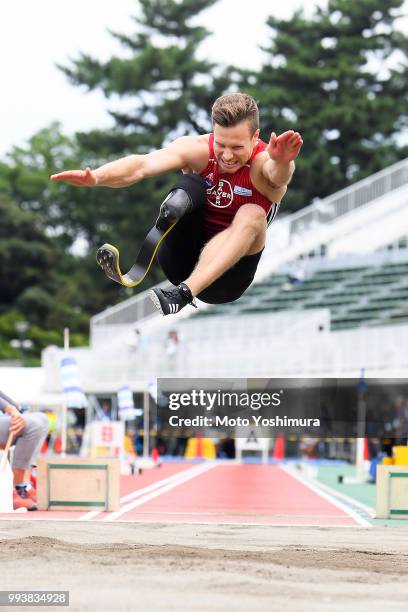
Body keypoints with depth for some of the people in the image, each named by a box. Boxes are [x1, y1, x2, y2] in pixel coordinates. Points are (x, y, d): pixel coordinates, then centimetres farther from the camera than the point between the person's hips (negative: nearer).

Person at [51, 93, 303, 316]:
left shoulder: (262, 162, -16)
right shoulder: (198, 149, -12)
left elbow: (278, 175, -43)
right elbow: (143, 165, -29)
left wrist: (281, 163, -68)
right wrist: (95, 177, -48)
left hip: (225, 278, -1)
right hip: (182, 264, 1)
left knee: (252, 215, -28)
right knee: (191, 185, -23)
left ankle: (183, 294, -42)